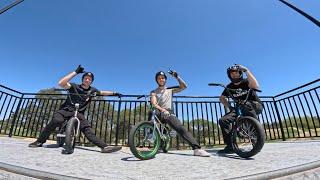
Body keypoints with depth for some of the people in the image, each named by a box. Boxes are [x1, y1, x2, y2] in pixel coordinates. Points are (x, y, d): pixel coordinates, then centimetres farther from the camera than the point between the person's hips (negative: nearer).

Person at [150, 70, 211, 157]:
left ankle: (197, 148, -27)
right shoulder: (153, 92, 16)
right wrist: (162, 110, -22)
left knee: (181, 128, -21)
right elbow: (154, 103, -3)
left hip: (169, 113, 1)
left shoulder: (170, 90, 22)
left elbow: (184, 86, 13)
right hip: (158, 113, 0)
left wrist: (177, 76, 3)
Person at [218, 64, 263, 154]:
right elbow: (222, 98, 15)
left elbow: (255, 86, -36)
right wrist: (227, 105, -5)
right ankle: (229, 147, -11)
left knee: (246, 104, -41)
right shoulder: (229, 87, 1)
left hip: (256, 106, -4)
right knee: (223, 120, -17)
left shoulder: (246, 81, -11)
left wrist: (246, 70, -35)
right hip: (239, 109, 4)